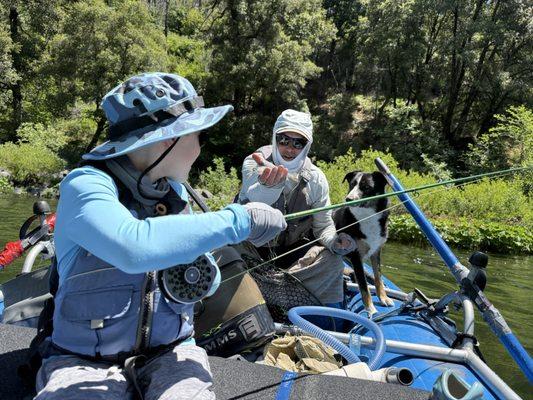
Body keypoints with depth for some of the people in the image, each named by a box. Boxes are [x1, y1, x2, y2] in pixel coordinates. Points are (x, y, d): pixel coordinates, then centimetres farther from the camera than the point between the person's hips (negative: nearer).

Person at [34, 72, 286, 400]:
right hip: (85, 362, -3)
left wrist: (200, 278, -10)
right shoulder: (86, 185, -16)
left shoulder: (175, 193, 2)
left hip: (170, 352, 4)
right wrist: (237, 220, -30)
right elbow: (133, 247, -38)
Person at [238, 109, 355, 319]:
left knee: (332, 260, -22)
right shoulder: (254, 164, -16)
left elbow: (324, 226, -2)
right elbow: (256, 196, -40)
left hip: (293, 250, 2)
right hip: (252, 247, -1)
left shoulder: (316, 179, -8)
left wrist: (334, 241, -27)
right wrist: (270, 185, -65)